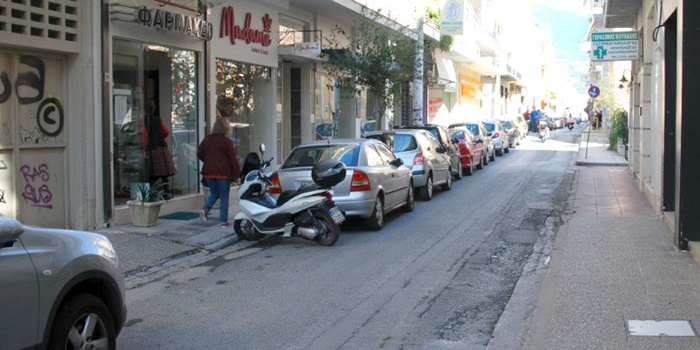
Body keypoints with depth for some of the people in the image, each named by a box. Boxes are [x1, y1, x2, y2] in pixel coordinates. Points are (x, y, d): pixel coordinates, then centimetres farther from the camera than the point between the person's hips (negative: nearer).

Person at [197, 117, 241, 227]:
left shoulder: (207, 139, 6)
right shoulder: (227, 142, -10)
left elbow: (199, 154, 12)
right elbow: (233, 160, -10)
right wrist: (237, 175, -6)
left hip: (208, 172, 5)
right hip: (223, 173, -5)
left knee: (214, 193, 20)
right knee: (224, 196, 4)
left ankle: (205, 209, -4)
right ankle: (223, 221, 3)